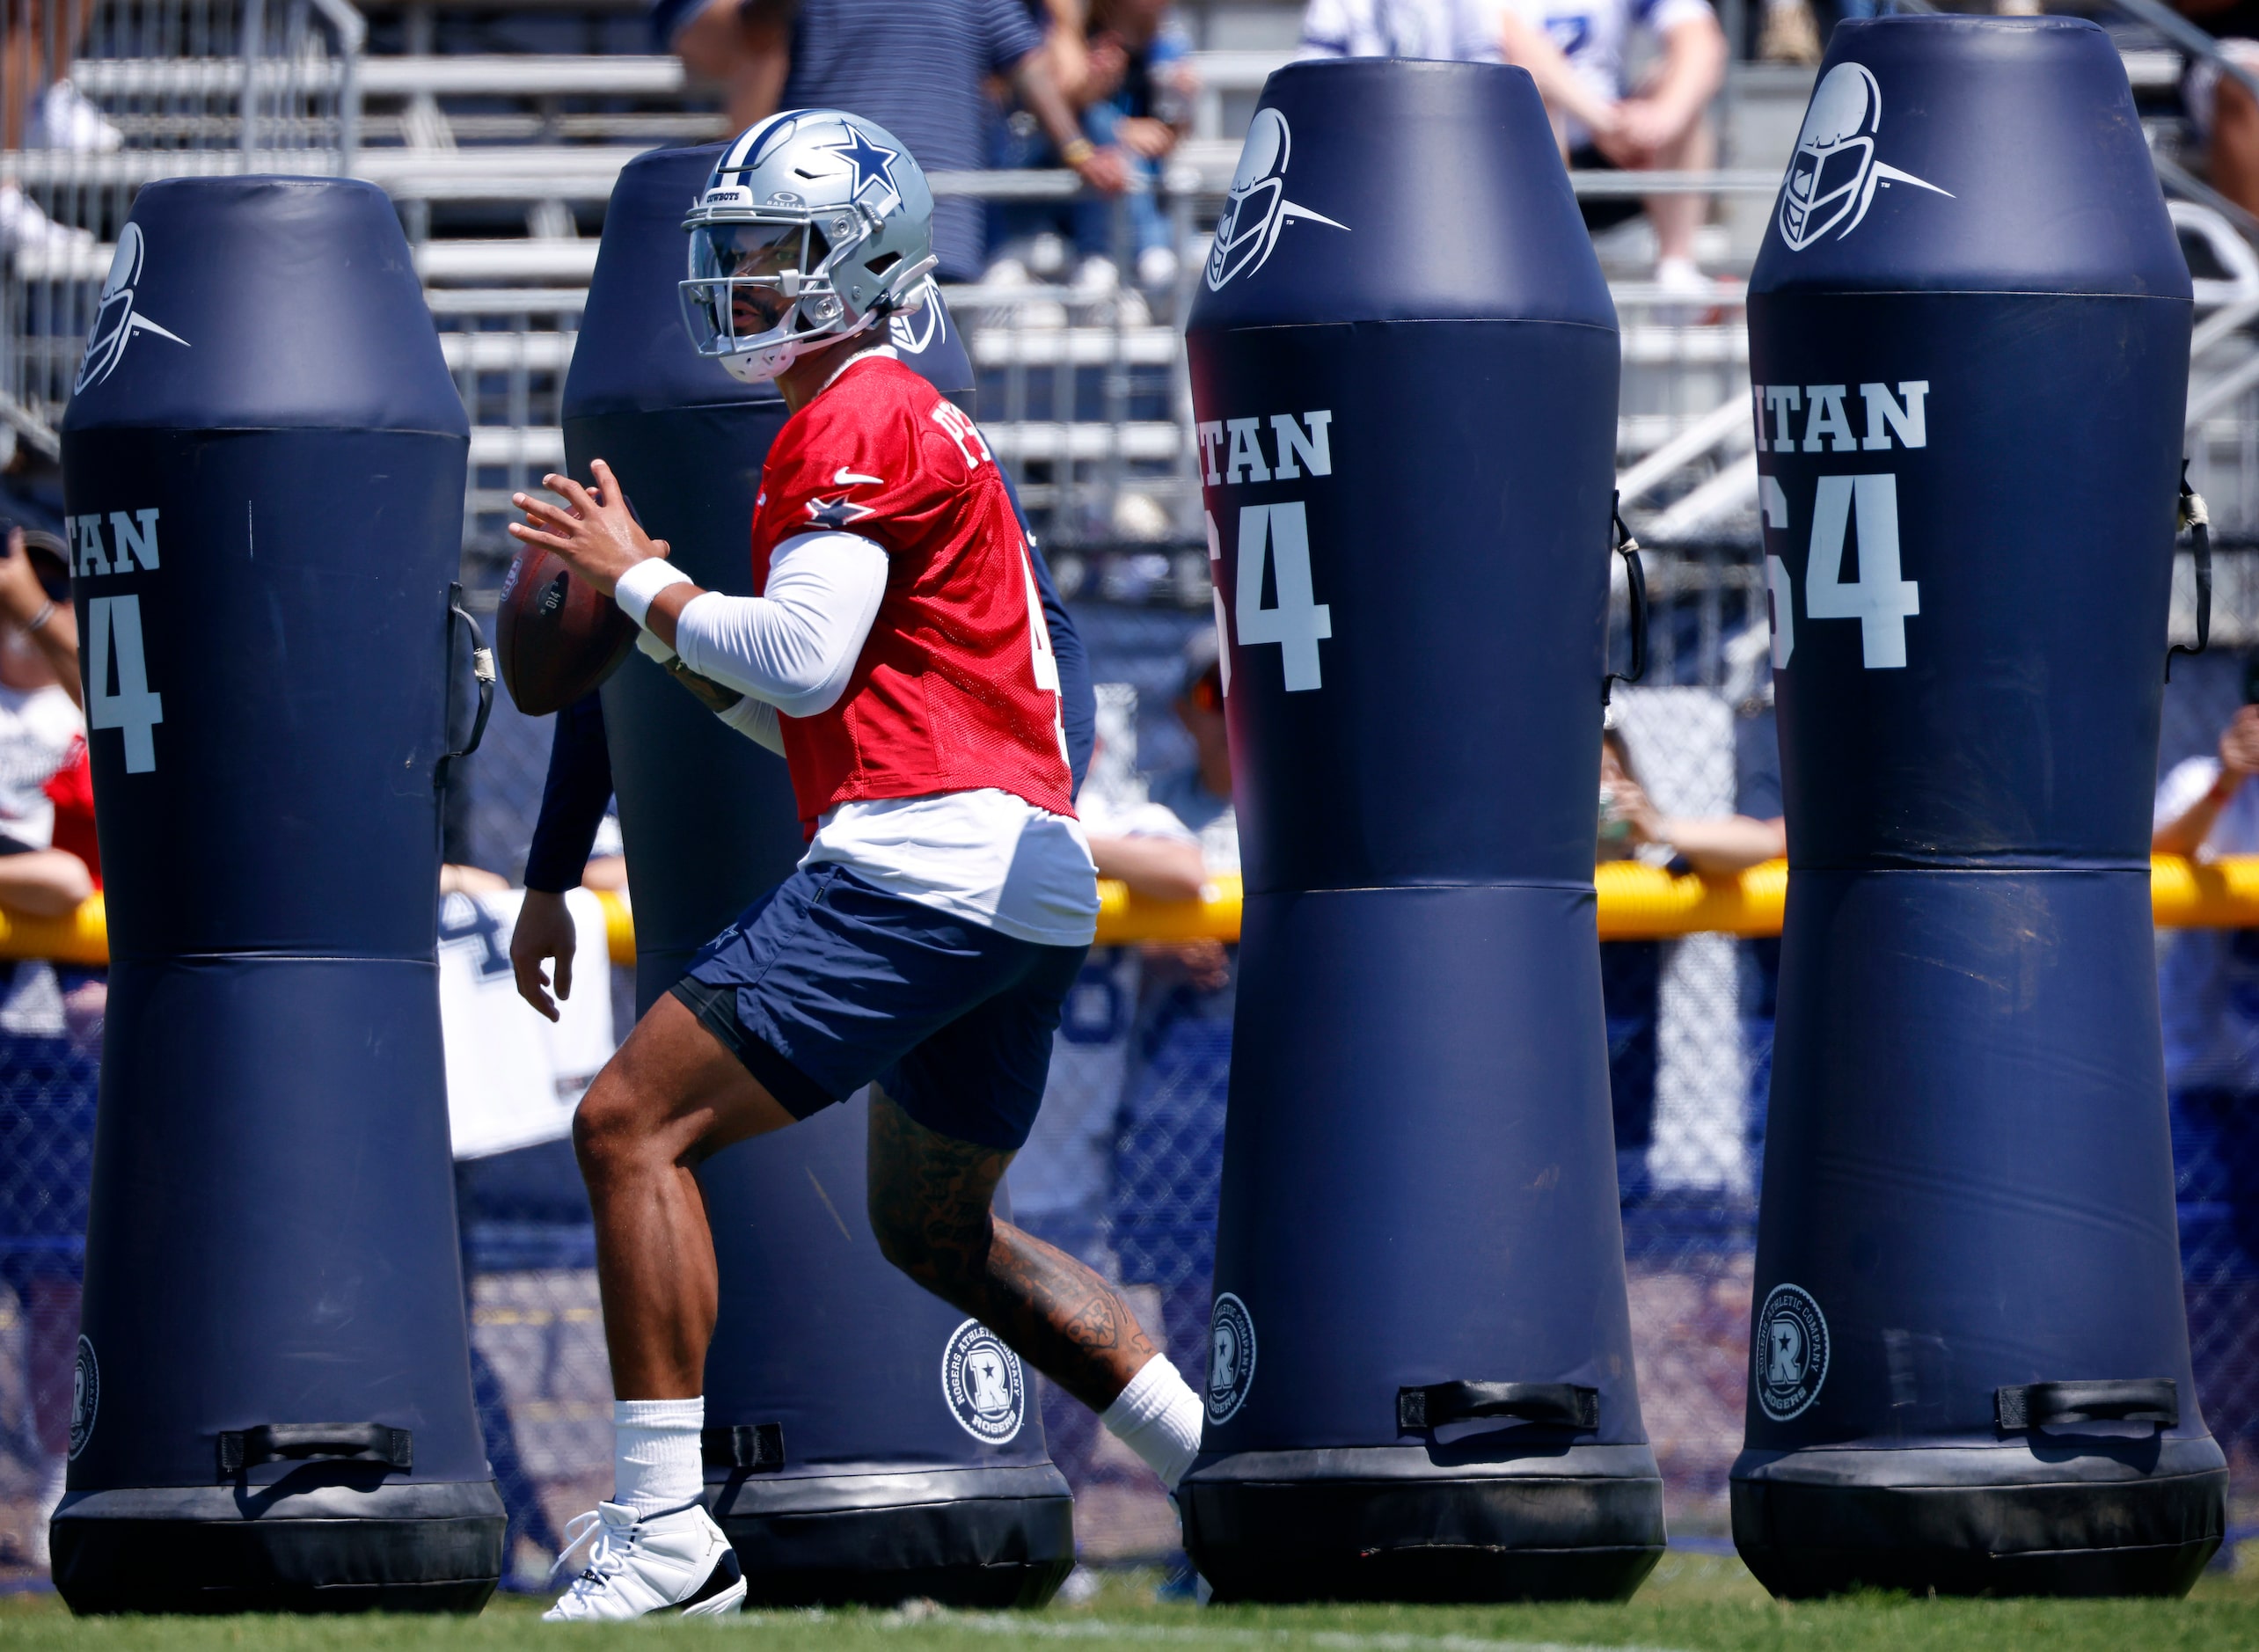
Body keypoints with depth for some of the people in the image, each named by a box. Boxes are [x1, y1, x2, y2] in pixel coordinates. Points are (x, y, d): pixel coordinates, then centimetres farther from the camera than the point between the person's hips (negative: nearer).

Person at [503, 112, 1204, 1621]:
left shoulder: (858, 420, -5)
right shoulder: (913, 425, 25)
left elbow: (802, 660, -16)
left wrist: (642, 580, -3)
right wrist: (657, 633, 15)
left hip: (928, 861, -10)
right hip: (1030, 878, 10)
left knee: (634, 1125, -12)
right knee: (941, 1229, 25)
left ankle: (666, 1531, -19)